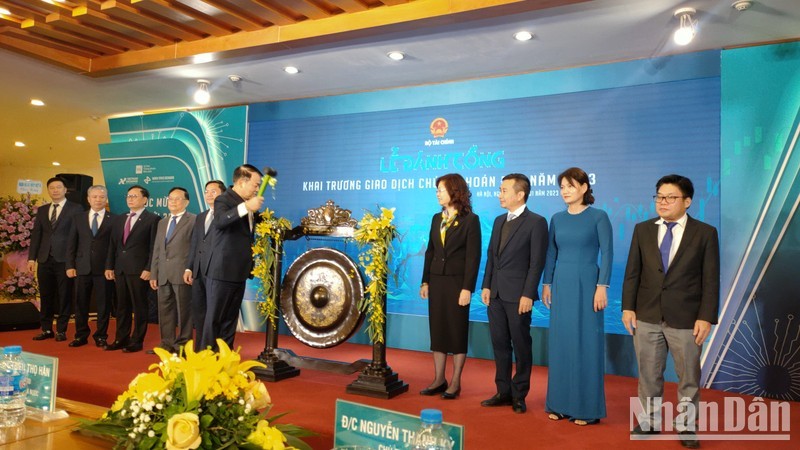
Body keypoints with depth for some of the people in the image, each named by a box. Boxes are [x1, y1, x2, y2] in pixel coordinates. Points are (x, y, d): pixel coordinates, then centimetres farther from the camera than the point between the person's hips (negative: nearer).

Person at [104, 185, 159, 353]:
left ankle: (137, 341, 10)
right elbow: (112, 245, 16)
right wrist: (109, 266, 9)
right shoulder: (118, 219, 17)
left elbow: (153, 247, -9)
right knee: (122, 306, 12)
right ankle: (121, 339, 21)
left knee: (139, 307, 1)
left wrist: (148, 269, -15)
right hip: (120, 269, 6)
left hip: (139, 270, -6)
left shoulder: (152, 219, -3)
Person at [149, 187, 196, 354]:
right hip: (163, 275, 7)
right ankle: (167, 343, 18)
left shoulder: (194, 220, -1)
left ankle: (182, 345, 7)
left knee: (184, 310, -1)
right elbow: (156, 250, 19)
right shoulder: (162, 222, 20)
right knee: (165, 310, 10)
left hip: (182, 274, -6)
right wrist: (153, 274, 13)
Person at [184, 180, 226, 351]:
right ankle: (200, 350, 21)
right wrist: (189, 267, 11)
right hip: (199, 271, 7)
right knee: (198, 311, 11)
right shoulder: (200, 217, 21)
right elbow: (194, 245, 19)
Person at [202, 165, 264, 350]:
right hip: (223, 271, -8)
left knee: (231, 317, 14)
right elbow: (220, 221, -33)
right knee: (214, 317, 0)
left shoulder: (249, 204, 13)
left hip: (239, 272, 8)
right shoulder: (223, 200, -11)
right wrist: (246, 207, -45)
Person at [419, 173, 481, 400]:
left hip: (457, 282, -6)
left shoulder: (470, 220, -7)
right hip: (436, 281, 6)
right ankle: (439, 380, 21)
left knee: (457, 331, 4)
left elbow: (473, 256, -10)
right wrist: (425, 281, 8)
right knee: (437, 330, 10)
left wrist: (468, 288, -15)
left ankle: (455, 382, 15)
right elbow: (430, 251, 12)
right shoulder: (437, 218, 10)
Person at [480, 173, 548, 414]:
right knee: (499, 344, 12)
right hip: (496, 294, 7)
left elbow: (537, 262, -12)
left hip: (518, 295, -7)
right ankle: (503, 392, 24)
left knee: (521, 346, 6)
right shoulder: (499, 221, 14)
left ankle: (519, 395, 18)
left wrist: (528, 294, -16)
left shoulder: (536, 222, -8)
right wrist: (486, 286, 8)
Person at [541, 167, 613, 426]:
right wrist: (546, 284, 7)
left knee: (586, 343, 1)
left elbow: (607, 253, -7)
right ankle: (560, 403, 19)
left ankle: (587, 407, 13)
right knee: (560, 343, 8)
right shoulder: (557, 218, 9)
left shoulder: (598, 216, -4)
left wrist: (602, 287, -13)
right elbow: (551, 253, 11)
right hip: (561, 284, 5)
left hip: (586, 283, -4)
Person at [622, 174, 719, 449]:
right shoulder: (642, 230, 4)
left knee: (688, 377, 11)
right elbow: (632, 272, 4)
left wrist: (706, 317, -9)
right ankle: (650, 421, 28)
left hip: (685, 319, -2)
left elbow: (711, 280, -4)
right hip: (646, 317, 2)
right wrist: (628, 308, -2)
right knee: (648, 375, 13)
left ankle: (686, 426, 28)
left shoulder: (705, 233, -2)